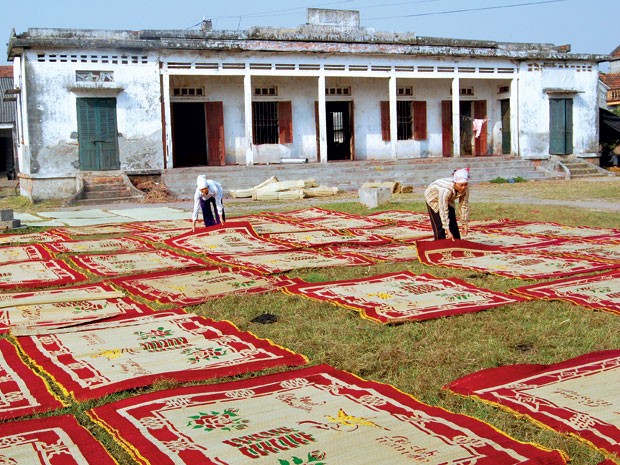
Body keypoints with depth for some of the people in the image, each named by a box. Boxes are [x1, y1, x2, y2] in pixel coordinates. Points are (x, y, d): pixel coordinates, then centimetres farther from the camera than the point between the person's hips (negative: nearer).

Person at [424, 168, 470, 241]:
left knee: (453, 225, 2)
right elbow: (443, 211, -41)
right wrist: (448, 231, -40)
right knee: (439, 226, -11)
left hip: (448, 200, 5)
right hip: (433, 198, -5)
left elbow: (464, 206, -17)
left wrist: (465, 223, -15)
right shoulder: (446, 190, -44)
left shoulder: (465, 188, -28)